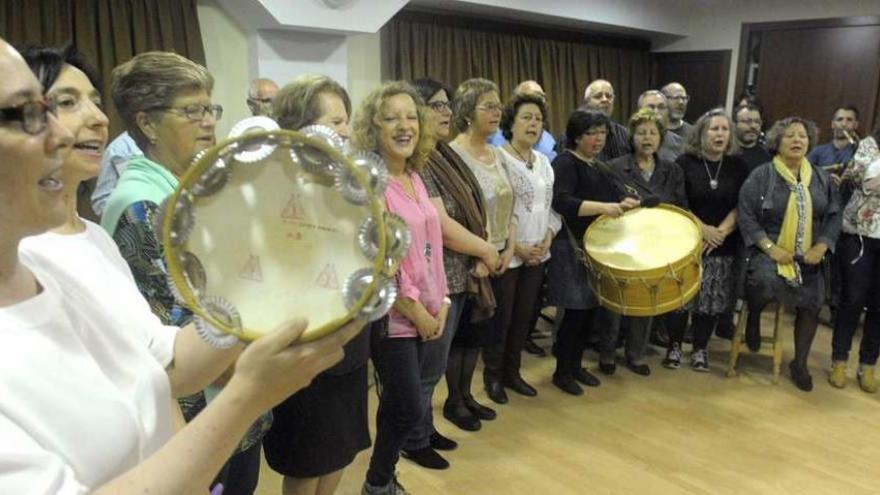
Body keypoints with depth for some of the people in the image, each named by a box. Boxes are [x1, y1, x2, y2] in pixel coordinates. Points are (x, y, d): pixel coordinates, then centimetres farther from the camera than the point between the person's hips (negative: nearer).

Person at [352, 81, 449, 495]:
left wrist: (440, 301, 5)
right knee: (410, 408, -1)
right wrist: (416, 311, -14)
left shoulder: (414, 178, 8)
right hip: (390, 315, -7)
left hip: (425, 310, 8)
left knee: (397, 403, 17)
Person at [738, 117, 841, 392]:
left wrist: (821, 247, -8)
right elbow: (746, 215, -11)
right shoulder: (762, 175, -6)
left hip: (808, 256, 5)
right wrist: (770, 247, -19)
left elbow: (834, 215, 7)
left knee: (811, 305, 1)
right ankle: (753, 316, 3)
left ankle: (799, 363, 23)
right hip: (771, 251, -5)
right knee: (767, 282, -35)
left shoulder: (821, 178, 7)